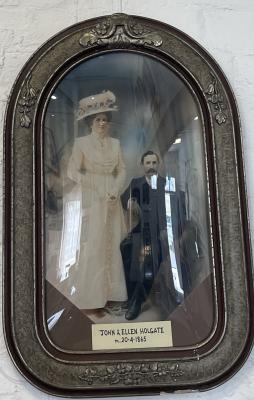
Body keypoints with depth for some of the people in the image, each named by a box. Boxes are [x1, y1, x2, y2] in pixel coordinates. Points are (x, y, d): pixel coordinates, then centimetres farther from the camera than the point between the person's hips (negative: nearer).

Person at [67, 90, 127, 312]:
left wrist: (115, 190, -9)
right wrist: (99, 189, -12)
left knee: (113, 244, 7)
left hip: (113, 199, 4)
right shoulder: (81, 142, -2)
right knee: (92, 246, -5)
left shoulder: (116, 143, 10)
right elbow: (73, 172, -7)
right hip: (92, 199, -4)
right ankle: (91, 295, 4)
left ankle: (111, 290, 18)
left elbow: (122, 170, 9)